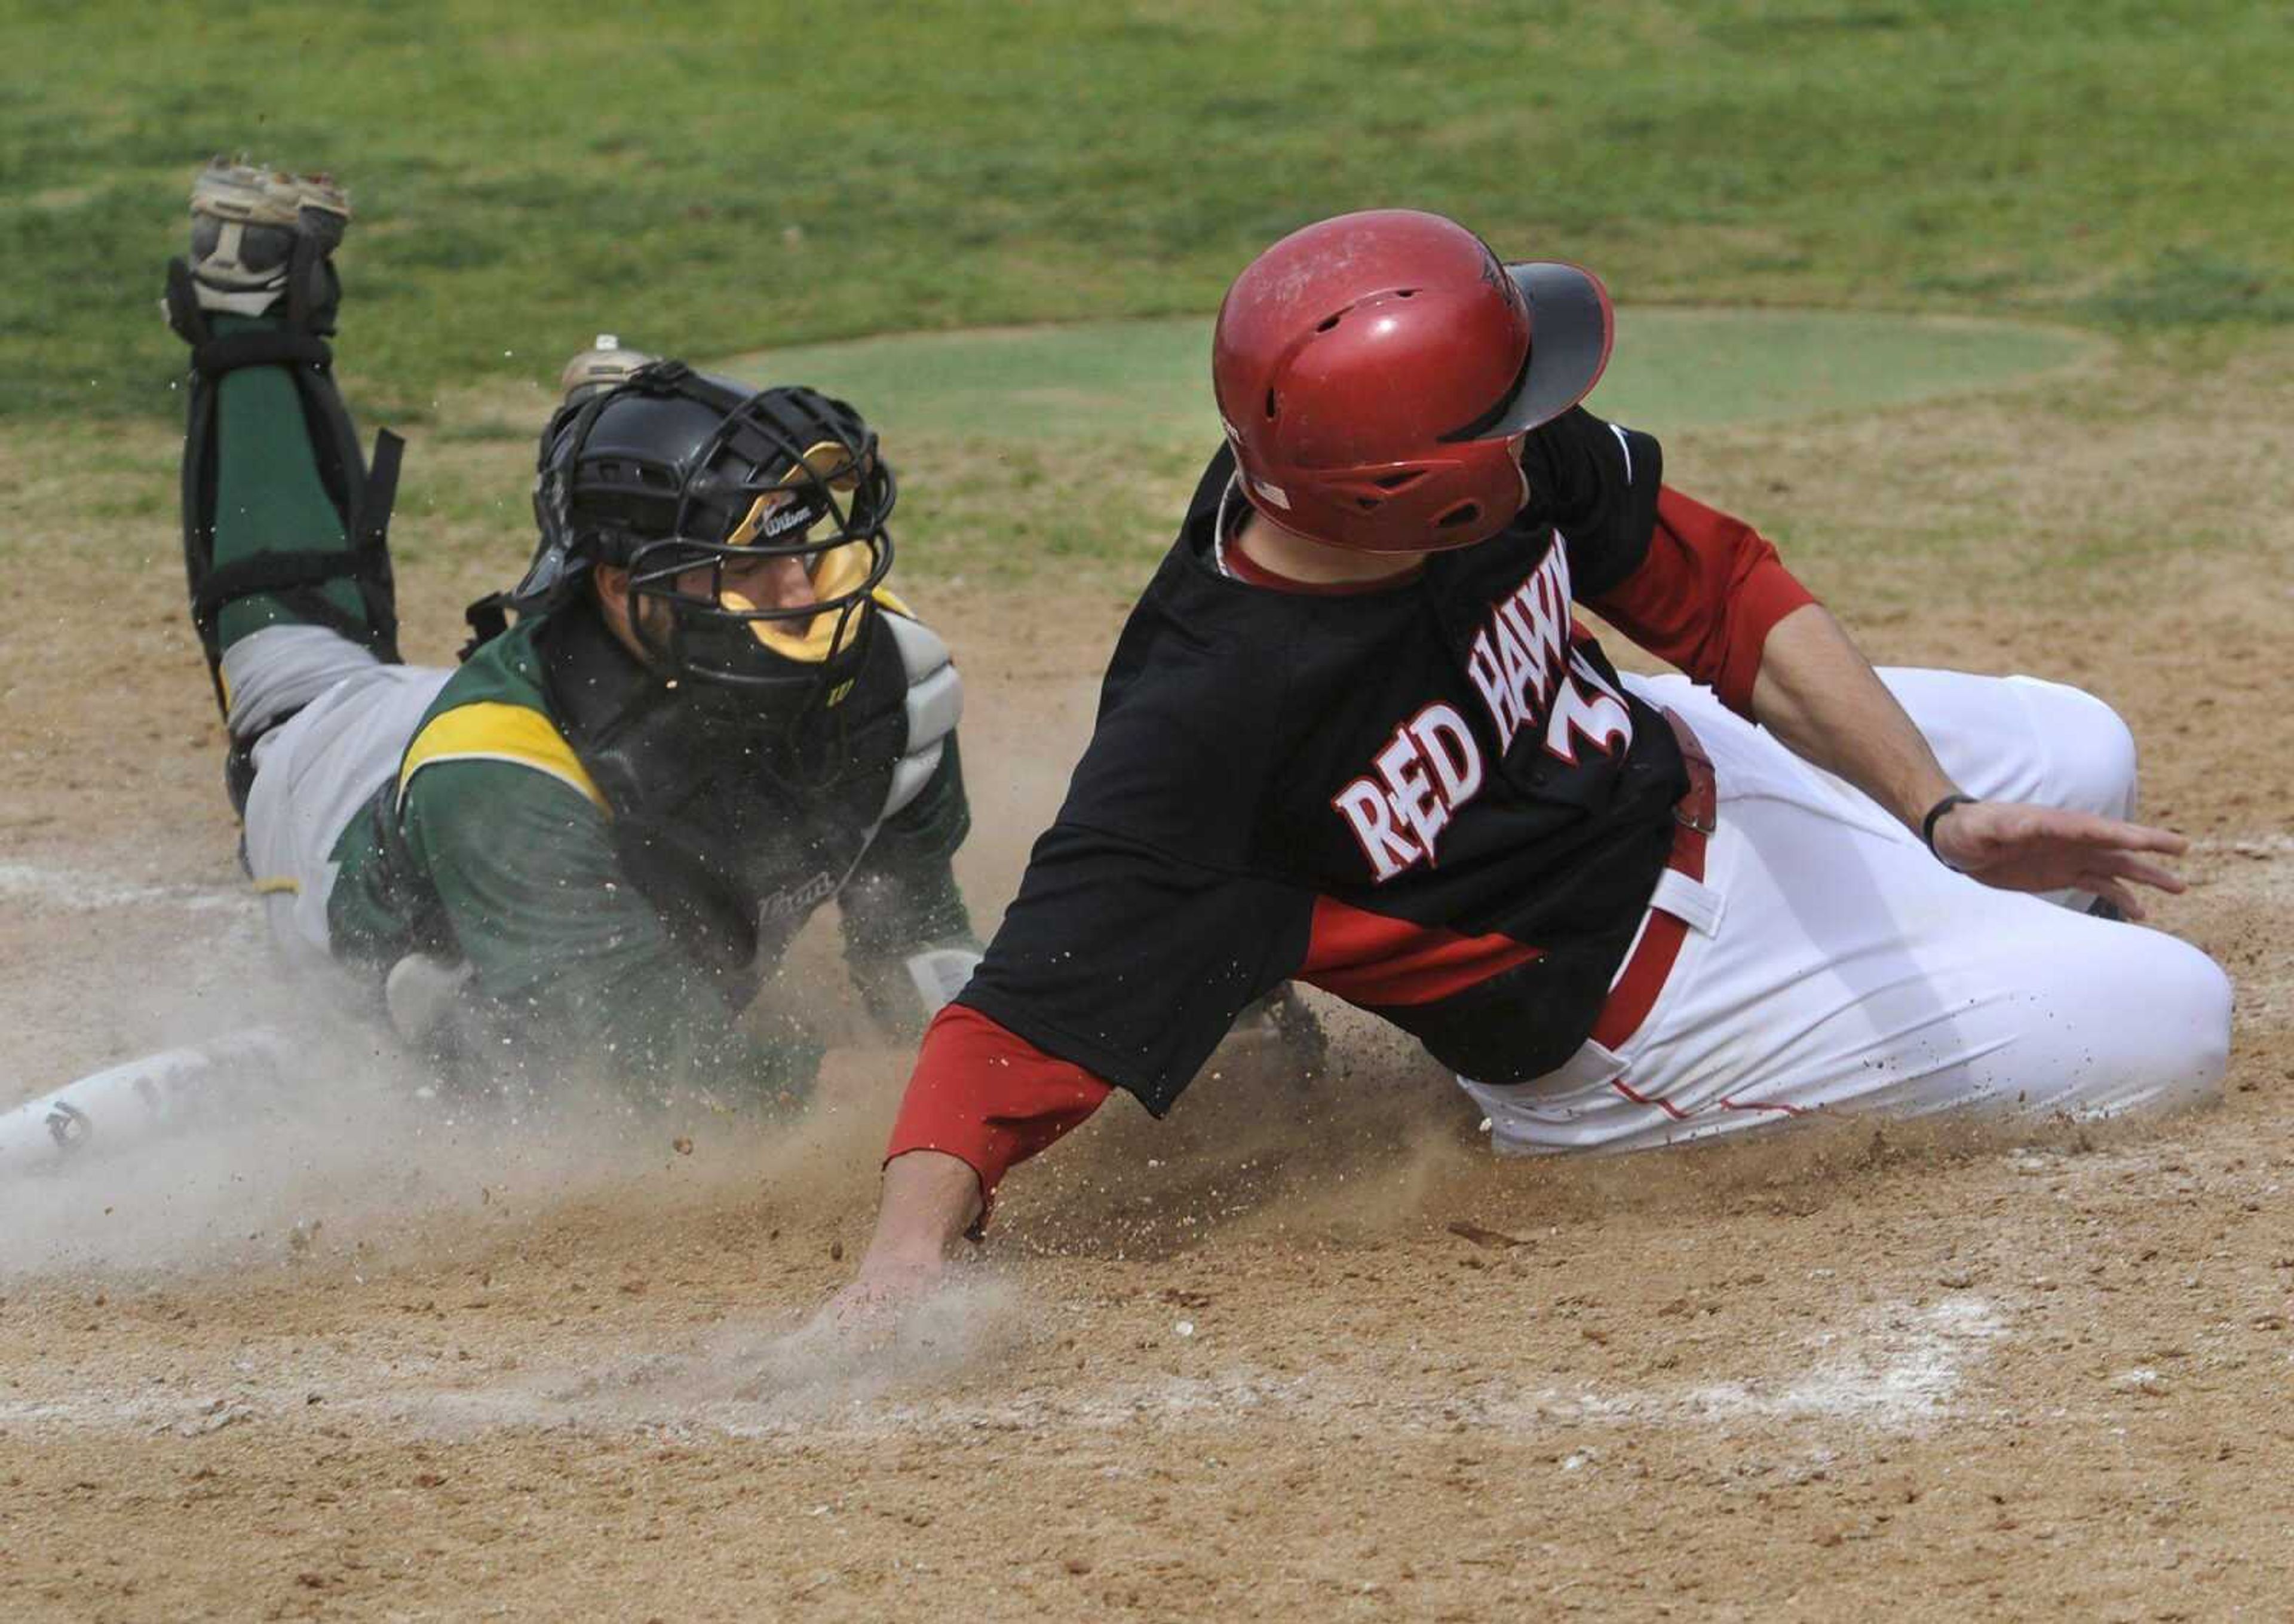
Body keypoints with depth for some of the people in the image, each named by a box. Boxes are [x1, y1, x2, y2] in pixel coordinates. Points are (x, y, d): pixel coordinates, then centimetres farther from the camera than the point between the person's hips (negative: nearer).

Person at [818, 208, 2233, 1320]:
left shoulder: (1512, 463, -21)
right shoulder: (1208, 712, -39)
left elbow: (1718, 587, -7)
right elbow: (1028, 1019, -41)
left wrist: (1940, 811, -15)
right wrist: (904, 1259, -57)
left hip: (1685, 761, 7)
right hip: (1626, 1013, -6)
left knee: (2078, 759, 21)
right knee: (2169, 1018, -4)